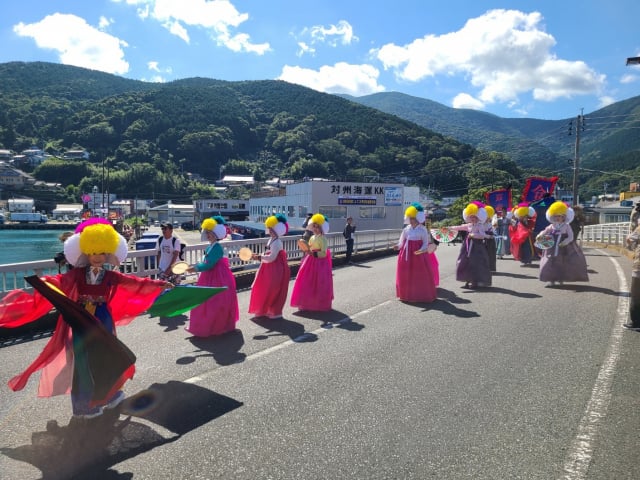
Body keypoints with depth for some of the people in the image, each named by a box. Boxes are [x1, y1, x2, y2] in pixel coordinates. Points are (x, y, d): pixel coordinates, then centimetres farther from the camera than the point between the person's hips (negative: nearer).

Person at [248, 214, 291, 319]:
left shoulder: (276, 242, -20)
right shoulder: (272, 239, 10)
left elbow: (271, 257, -24)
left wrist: (259, 257, -20)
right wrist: (259, 256, 3)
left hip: (276, 269, -10)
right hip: (270, 268, 10)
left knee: (273, 291, -2)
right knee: (265, 290, 14)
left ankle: (275, 312, 11)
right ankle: (265, 310, 26)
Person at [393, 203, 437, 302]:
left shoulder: (423, 229, -6)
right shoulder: (407, 229, 5)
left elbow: (426, 242, -6)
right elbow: (402, 241, 8)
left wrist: (422, 250, -22)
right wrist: (398, 246, -10)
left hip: (418, 254, -4)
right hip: (407, 253, 4)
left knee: (420, 275, -1)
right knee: (405, 274, 9)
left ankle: (422, 294, 12)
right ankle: (406, 294, 24)